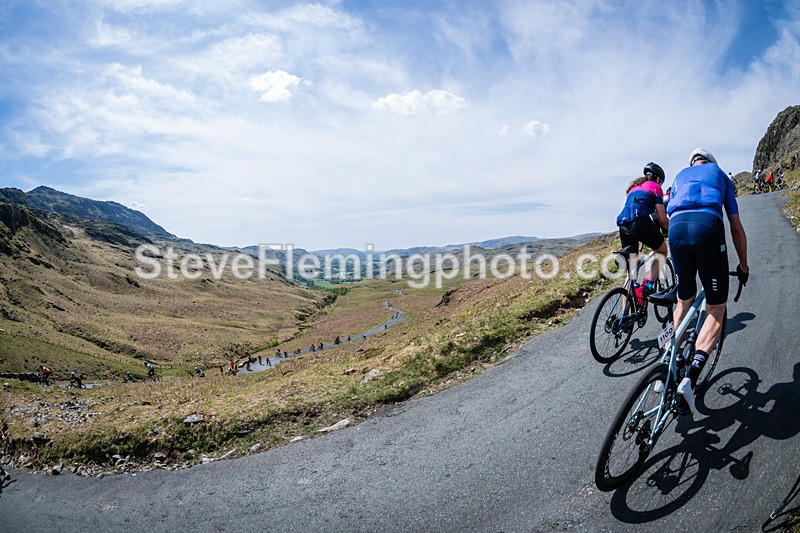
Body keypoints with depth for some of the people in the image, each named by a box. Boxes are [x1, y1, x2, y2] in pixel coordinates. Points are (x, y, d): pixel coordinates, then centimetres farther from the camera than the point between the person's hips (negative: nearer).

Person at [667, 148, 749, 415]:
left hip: (676, 228, 3)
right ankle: (690, 377, -13)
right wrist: (743, 265, 34)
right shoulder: (720, 174, 29)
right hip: (708, 226, -2)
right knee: (716, 308, 6)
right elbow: (736, 227, 25)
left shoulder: (680, 176, 36)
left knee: (684, 302, 21)